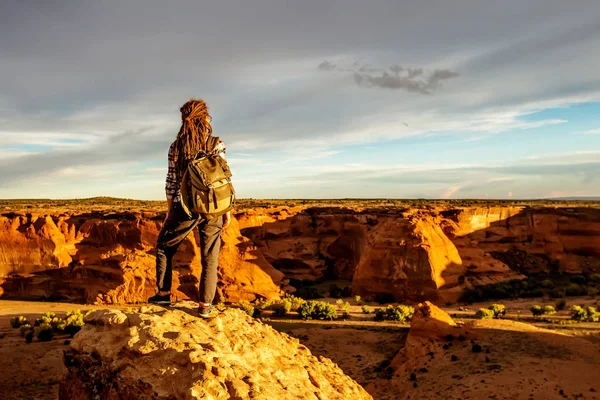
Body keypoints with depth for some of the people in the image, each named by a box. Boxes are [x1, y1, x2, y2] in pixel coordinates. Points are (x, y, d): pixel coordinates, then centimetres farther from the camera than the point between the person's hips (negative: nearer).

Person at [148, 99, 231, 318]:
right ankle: (205, 305, 10)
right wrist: (227, 210, 3)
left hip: (185, 207, 1)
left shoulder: (176, 146, 0)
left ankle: (164, 293, 22)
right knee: (210, 257, 9)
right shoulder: (217, 144, -5)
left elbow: (172, 181, 2)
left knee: (164, 246, 22)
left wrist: (170, 211, 13)